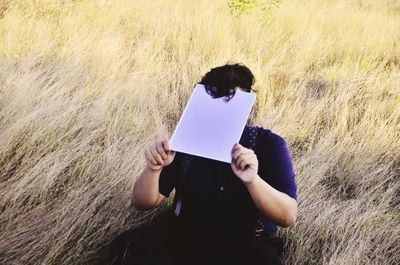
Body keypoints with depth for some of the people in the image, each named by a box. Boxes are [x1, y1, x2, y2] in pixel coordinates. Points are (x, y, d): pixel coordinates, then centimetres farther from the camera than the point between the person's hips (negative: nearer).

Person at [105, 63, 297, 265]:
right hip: (184, 236, 1)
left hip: (248, 245, -1)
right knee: (130, 246, -25)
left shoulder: (269, 144, -6)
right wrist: (153, 169, -23)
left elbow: (288, 217, -16)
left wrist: (252, 180, -34)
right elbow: (143, 203, -1)